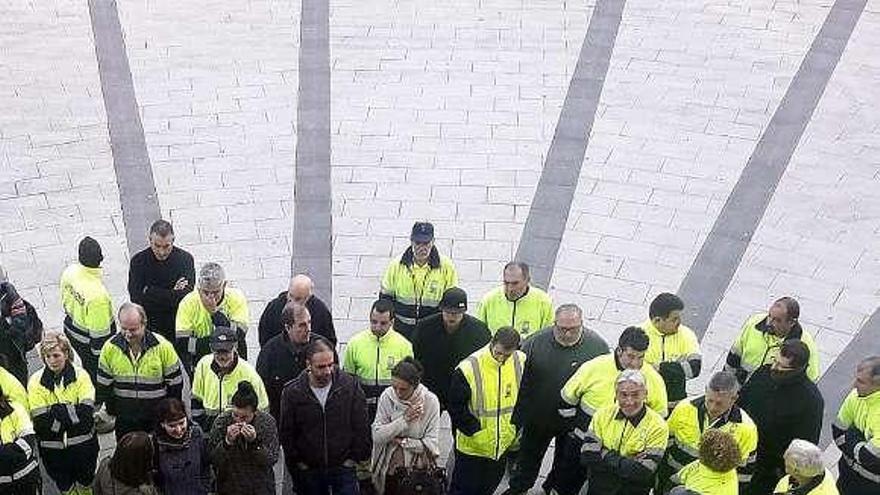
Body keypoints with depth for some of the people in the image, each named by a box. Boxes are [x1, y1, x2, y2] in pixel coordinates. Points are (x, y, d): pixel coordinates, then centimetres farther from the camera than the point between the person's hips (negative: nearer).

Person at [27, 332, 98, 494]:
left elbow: (86, 412, -19)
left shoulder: (80, 375, -11)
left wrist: (58, 410, -26)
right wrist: (73, 412, -23)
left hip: (83, 444, 0)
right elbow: (40, 422, -16)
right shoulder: (36, 381, -11)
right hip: (53, 449, 0)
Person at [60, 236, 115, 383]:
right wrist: (102, 353, -12)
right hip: (87, 342, -7)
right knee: (96, 374, 18)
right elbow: (99, 332, -27)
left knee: (88, 366, 31)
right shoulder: (98, 295, -39)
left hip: (71, 330, 7)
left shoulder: (70, 272, -18)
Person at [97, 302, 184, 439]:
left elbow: (175, 383, -4)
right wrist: (110, 411, 3)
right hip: (124, 422, 2)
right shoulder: (110, 347, -7)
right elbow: (103, 384, 4)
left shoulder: (163, 346, -13)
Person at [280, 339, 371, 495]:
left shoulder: (350, 385, -6)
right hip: (308, 472, 1)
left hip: (344, 468, -1)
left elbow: (361, 427, 0)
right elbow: (287, 434, 2)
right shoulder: (292, 392, -6)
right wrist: (297, 463, -1)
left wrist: (355, 457, -3)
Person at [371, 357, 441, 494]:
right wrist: (404, 419, -22)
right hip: (387, 470, 2)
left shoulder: (430, 401, -13)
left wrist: (401, 441, -14)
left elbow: (431, 444, -14)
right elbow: (377, 436, -14)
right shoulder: (387, 396, -9)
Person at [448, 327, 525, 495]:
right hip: (472, 446, -4)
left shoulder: (521, 362, -10)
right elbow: (455, 407, -15)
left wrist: (518, 427, 5)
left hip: (504, 444, 4)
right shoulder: (469, 368, -25)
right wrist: (476, 432, -17)